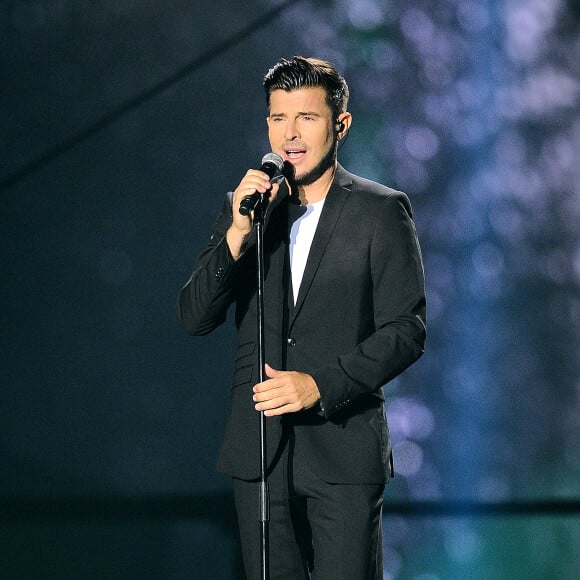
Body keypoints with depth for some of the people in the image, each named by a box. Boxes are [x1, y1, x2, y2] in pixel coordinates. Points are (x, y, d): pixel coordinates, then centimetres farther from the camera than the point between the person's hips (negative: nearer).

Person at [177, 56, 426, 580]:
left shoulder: (382, 211, 0)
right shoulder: (244, 206, 10)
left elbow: (406, 332, -5)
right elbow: (193, 318, 2)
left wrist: (320, 385, -16)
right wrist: (237, 233, -12)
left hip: (343, 448, -3)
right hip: (259, 450, 3)